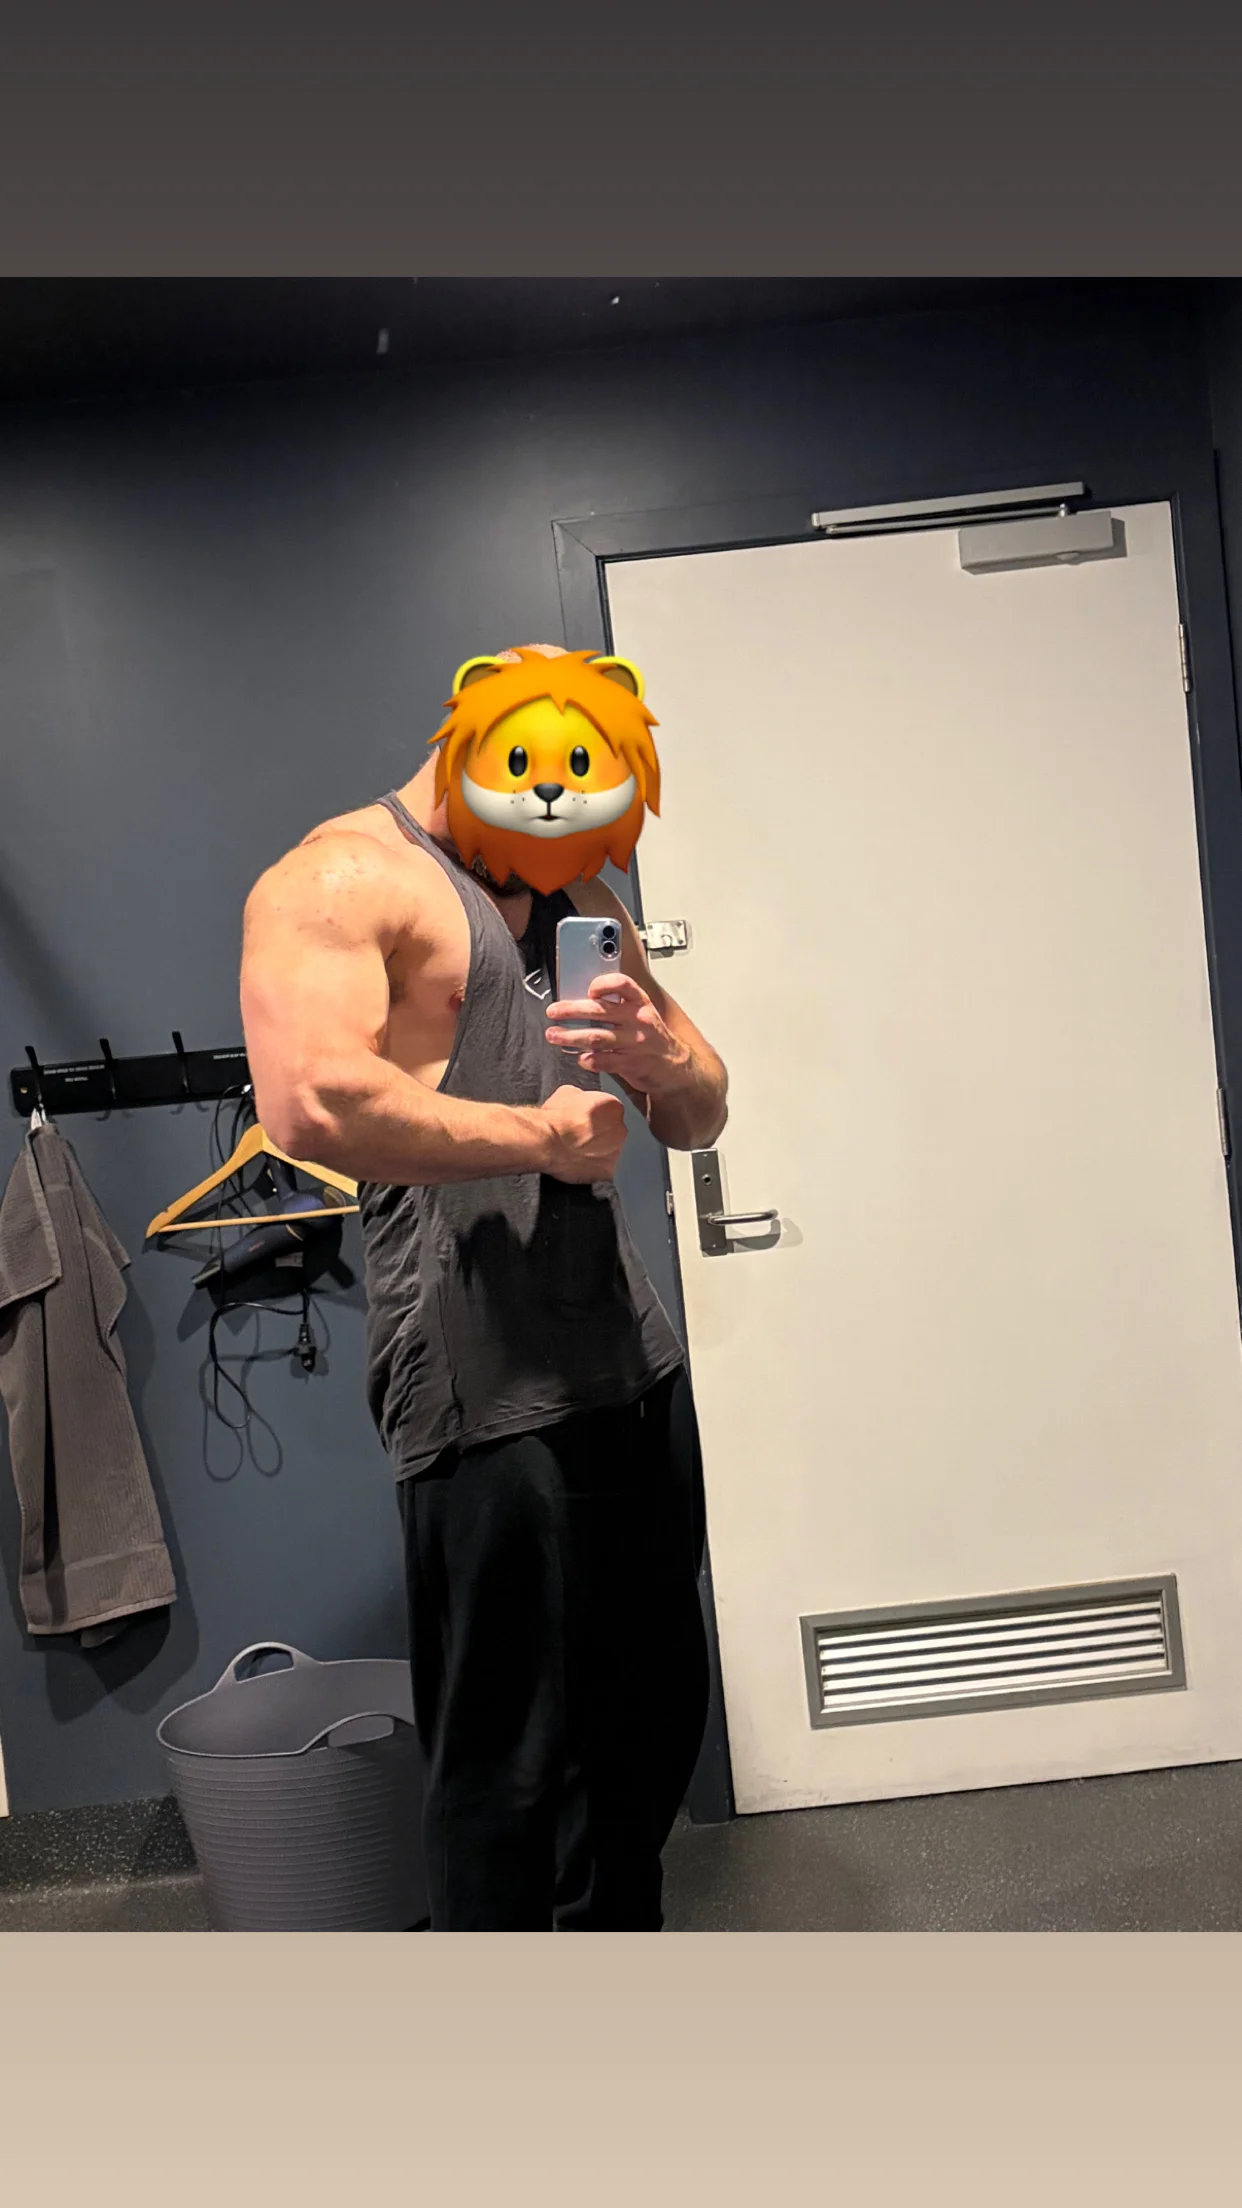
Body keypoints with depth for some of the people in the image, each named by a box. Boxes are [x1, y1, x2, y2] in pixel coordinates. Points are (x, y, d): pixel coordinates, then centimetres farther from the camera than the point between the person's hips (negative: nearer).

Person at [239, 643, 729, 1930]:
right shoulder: (344, 878, -6)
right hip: (489, 1393, -8)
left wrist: (664, 1059, -5)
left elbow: (699, 1118, 18)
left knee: (653, 1715, 21)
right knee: (507, 1759, 4)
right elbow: (310, 1103, -24)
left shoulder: (576, 899, 19)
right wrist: (542, 1135, -14)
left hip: (632, 1362, 8)